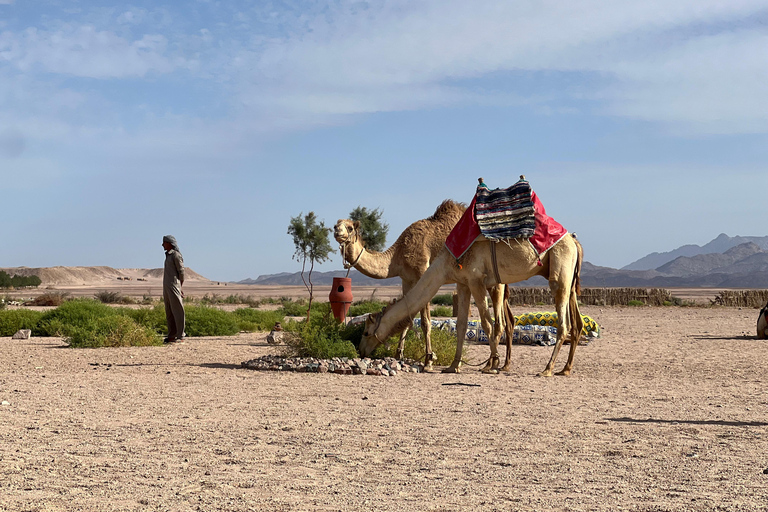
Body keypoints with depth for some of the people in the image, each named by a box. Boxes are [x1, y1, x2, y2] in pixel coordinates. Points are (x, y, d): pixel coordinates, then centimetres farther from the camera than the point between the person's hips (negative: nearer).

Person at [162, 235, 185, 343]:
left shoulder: (176, 255, -9)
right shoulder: (168, 255, 18)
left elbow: (181, 271, -11)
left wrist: (180, 288, -11)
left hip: (174, 286, -10)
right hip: (166, 287, 10)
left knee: (177, 311, -7)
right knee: (169, 313, 11)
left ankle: (180, 336, -6)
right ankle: (172, 336, 16)